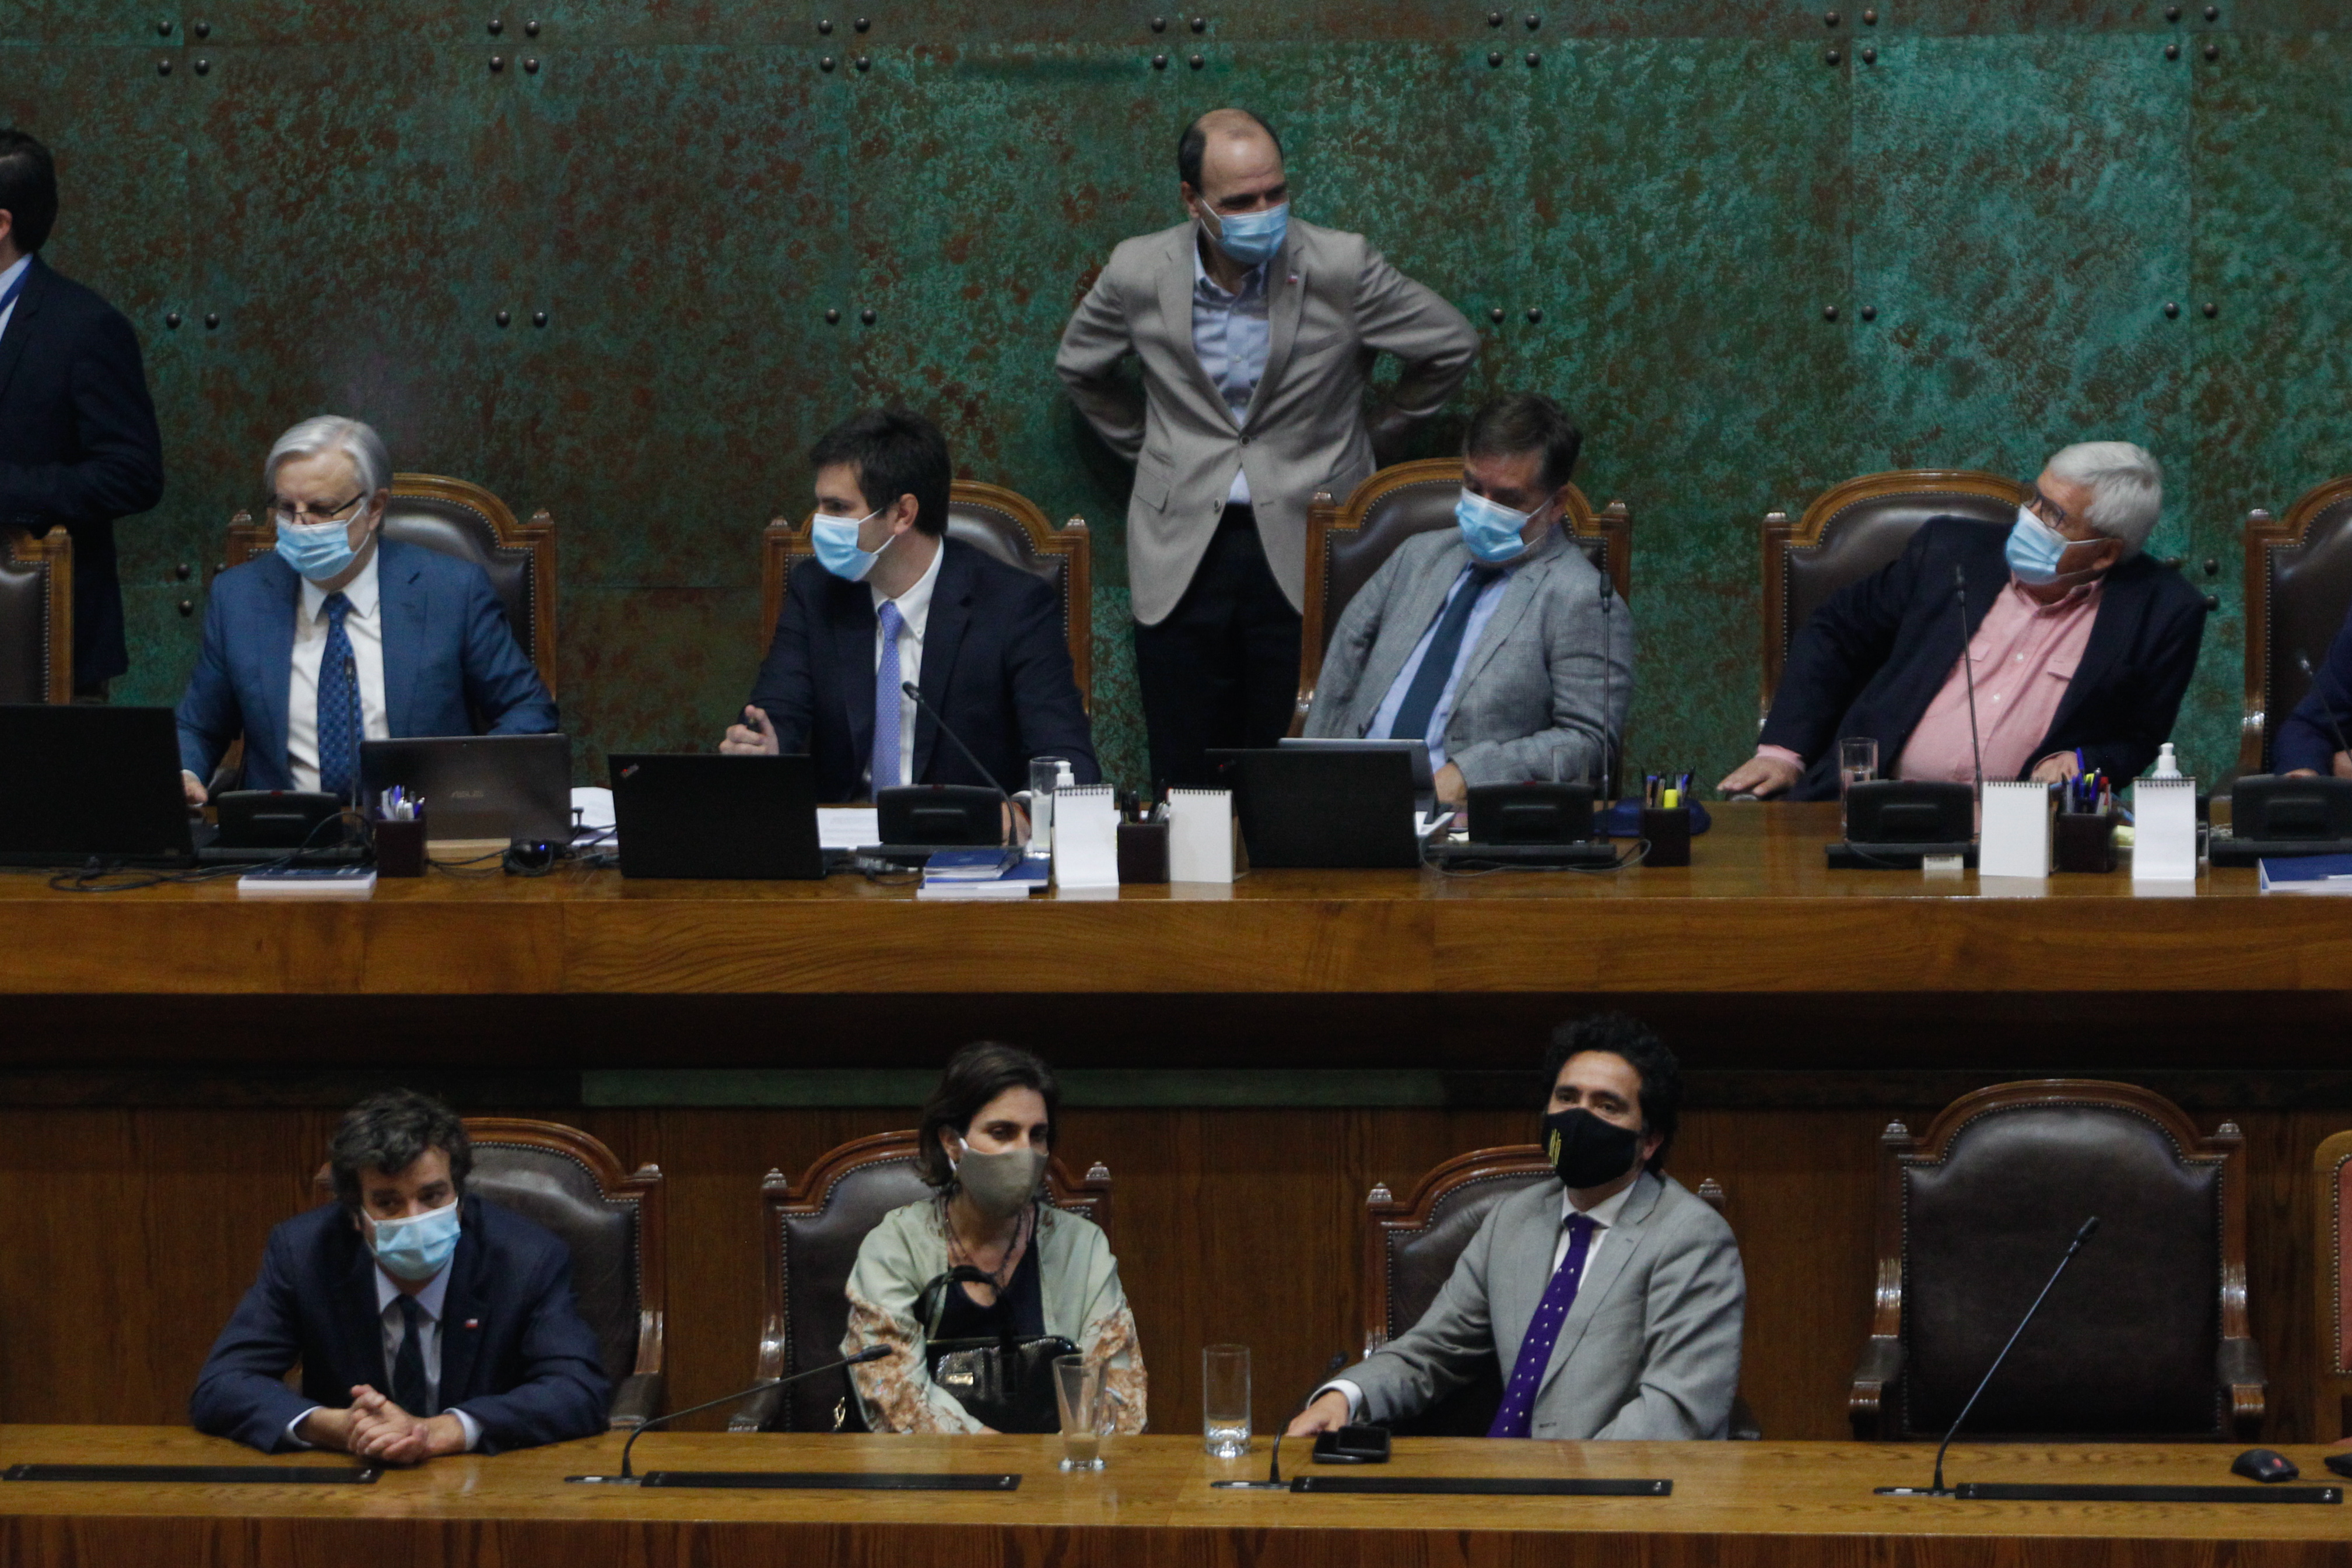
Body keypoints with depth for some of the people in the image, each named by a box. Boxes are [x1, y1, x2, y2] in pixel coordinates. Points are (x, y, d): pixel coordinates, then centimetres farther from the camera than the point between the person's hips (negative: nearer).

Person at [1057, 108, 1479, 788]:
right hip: (1182, 551, 2)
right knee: (1186, 783, 2)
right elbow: (1079, 368, 20)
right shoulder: (1139, 273, -2)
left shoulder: (1341, 267, -8)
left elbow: (1452, 347, 8)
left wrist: (1372, 436, 11)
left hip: (1305, 554, -2)